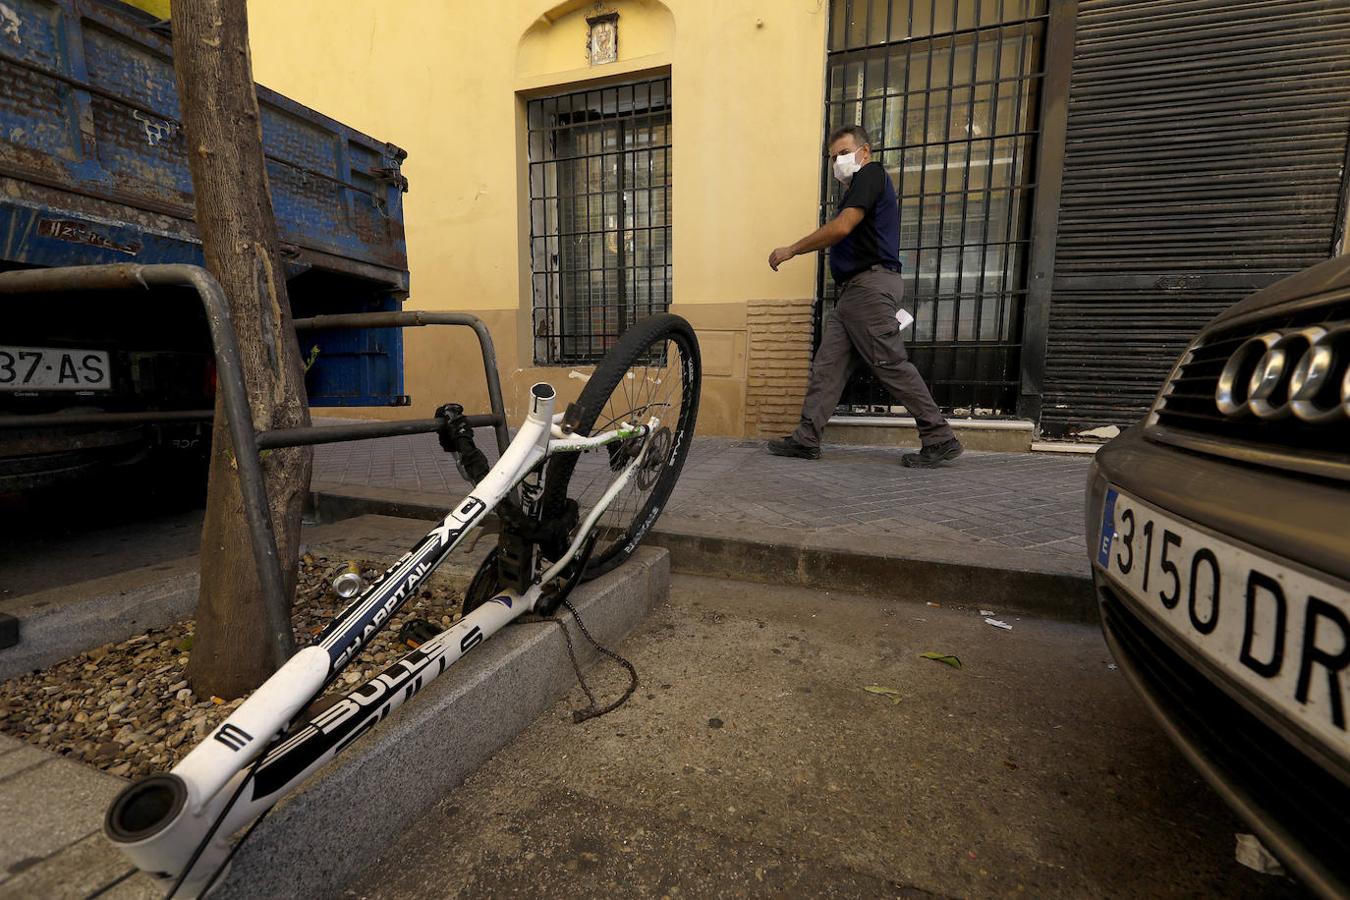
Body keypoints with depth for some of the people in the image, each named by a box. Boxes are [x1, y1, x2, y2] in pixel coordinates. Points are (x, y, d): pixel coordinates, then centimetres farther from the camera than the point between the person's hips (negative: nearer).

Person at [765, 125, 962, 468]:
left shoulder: (871, 173, 0)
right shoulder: (859, 189, 29)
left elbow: (842, 226, -15)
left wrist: (791, 251, -9)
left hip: (870, 284, -10)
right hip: (853, 290, 10)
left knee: (891, 364, -10)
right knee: (827, 366, 2)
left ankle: (940, 439, -4)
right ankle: (806, 439, 2)